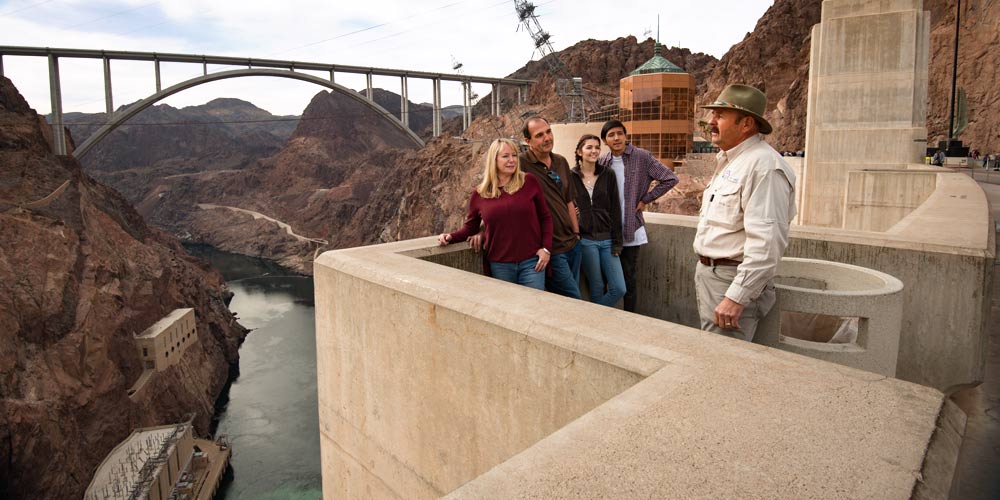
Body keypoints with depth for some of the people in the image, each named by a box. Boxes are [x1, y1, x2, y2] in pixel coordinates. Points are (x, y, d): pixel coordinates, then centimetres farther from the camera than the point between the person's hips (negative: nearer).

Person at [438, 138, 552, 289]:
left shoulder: (529, 181, 1)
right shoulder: (480, 193, 2)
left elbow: (545, 217, 5)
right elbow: (470, 227, 13)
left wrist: (546, 248, -3)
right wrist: (451, 237, -4)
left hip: (531, 262, -1)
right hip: (499, 265, 1)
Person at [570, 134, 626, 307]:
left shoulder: (608, 175, 5)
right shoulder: (572, 177, 0)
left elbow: (615, 210, 4)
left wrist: (617, 242, 0)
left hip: (607, 239, 3)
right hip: (585, 240, -2)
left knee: (619, 289, -2)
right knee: (597, 289, 4)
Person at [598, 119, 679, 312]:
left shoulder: (642, 157, -6)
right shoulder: (601, 162, 3)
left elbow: (670, 179, -4)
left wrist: (645, 200, -5)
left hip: (631, 229, -3)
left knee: (628, 279, 5)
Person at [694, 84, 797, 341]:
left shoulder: (763, 166, -19)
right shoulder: (729, 161, 15)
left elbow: (767, 242, -26)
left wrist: (737, 298, -26)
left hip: (734, 281, -10)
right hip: (708, 272, 10)